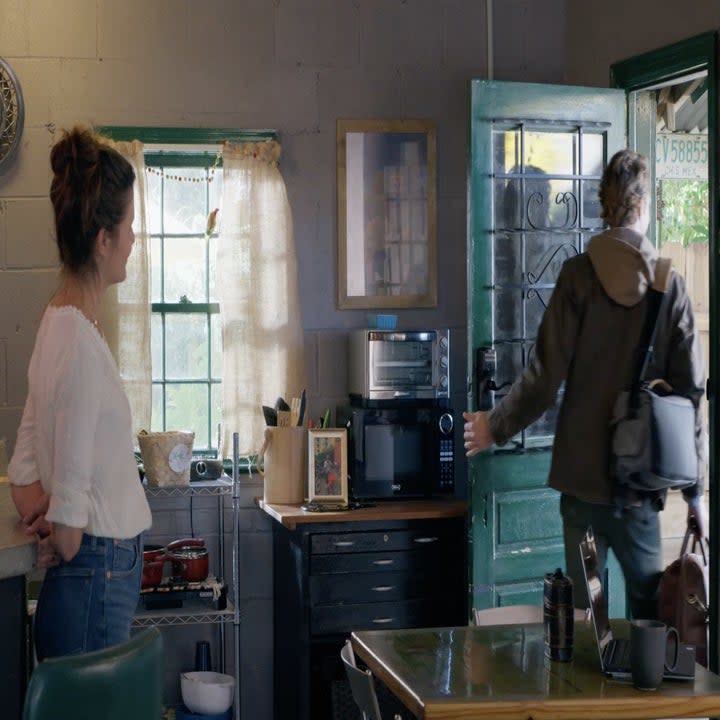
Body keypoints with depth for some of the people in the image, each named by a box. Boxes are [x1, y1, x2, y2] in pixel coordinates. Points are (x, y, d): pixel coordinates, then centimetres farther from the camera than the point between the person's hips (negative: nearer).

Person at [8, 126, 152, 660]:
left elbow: (27, 452, 14)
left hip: (105, 575, 9)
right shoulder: (79, 339, -22)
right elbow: (72, 494, -20)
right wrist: (65, 546, -4)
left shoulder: (62, 321, 8)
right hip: (98, 582, -9)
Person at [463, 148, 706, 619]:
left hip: (582, 475, 0)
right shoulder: (671, 286, -3)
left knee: (585, 611, 8)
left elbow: (546, 374, -7)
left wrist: (496, 426, 9)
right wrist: (696, 493, 7)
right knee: (651, 611, 8)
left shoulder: (579, 274, -5)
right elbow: (691, 393, -1)